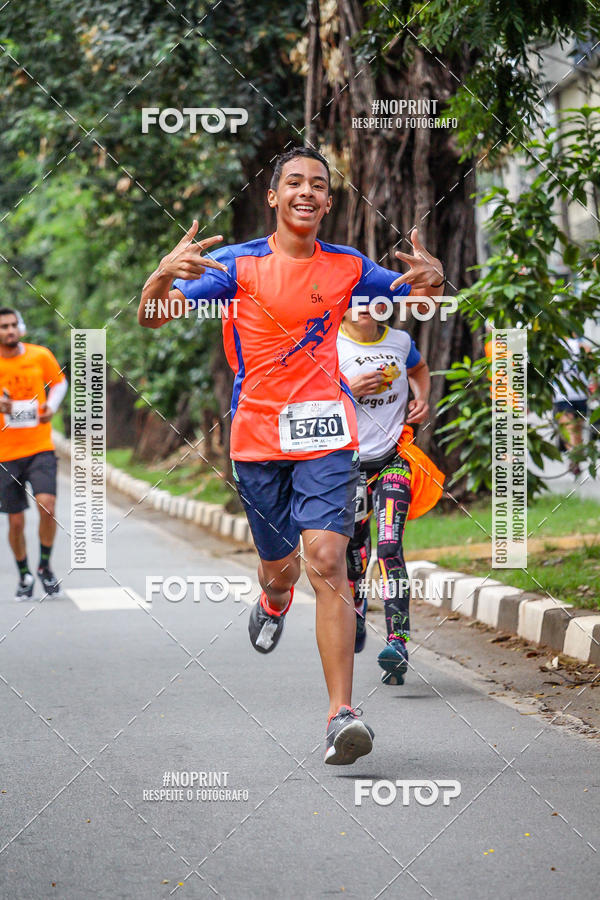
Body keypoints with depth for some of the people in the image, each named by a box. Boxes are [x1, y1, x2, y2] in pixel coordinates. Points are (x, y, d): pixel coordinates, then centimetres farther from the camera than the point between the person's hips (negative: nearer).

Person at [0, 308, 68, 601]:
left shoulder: (41, 356, 0)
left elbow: (60, 382, 18)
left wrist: (51, 406, -1)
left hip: (41, 448, 0)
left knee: (46, 505, -20)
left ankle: (45, 566, 3)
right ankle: (24, 576, 25)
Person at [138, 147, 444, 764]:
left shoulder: (348, 267, 5)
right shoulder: (238, 264, -1)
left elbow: (419, 301, 19)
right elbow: (151, 319, -6)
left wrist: (432, 277, -6)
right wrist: (165, 274, -28)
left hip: (324, 434, -1)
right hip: (256, 435, 1)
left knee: (326, 561, -17)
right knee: (278, 568, 13)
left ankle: (341, 714, -21)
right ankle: (274, 603, 54)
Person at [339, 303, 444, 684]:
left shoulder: (400, 341, 5)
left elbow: (419, 369, 28)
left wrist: (422, 399, 9)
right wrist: (345, 390, -20)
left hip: (393, 459, 0)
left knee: (389, 547, -16)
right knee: (353, 553, 10)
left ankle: (398, 642, -24)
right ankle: (355, 618, 40)